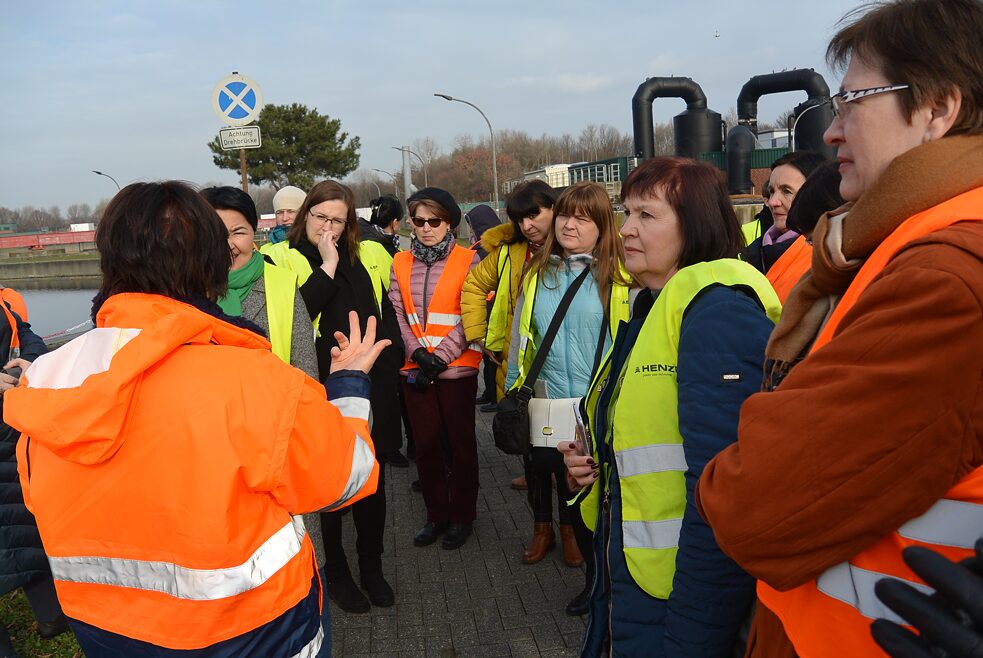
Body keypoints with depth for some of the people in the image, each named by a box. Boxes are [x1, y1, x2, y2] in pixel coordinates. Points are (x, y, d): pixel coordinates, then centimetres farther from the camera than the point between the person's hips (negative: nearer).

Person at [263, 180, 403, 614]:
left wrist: (387, 372, 6)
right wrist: (327, 266, -17)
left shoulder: (369, 257, 10)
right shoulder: (283, 259, -3)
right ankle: (336, 571, 28)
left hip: (371, 394, 4)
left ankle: (372, 567, 32)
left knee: (372, 484, 14)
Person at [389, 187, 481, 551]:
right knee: (426, 443, 11)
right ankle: (436, 514, 28)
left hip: (457, 368, -3)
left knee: (460, 441, 7)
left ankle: (461, 516, 24)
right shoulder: (400, 262, 7)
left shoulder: (467, 260, -3)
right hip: (414, 369, 3)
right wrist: (417, 352, -11)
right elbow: (396, 313, 3)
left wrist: (441, 356, -15)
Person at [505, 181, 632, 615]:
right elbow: (521, 338, 15)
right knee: (574, 494, 11)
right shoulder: (537, 274, 9)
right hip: (549, 407, 3)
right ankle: (594, 575, 30)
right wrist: (513, 391, 14)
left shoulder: (620, 276, -4)